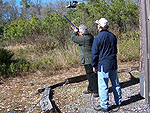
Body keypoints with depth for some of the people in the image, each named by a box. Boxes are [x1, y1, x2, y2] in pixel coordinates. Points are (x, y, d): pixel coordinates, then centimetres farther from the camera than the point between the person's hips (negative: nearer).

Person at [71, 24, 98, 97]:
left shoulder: (84, 39, -22)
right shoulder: (89, 36, 7)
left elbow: (74, 38, -14)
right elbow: (79, 38, 26)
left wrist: (75, 31, 3)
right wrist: (75, 30, 23)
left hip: (88, 60, -10)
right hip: (89, 59, 10)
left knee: (91, 75, -4)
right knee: (89, 75, 20)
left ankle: (96, 91, 2)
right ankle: (90, 89, 34)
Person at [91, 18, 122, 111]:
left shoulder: (98, 38, -13)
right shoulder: (113, 36, 6)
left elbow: (95, 53, -8)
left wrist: (94, 65, 2)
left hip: (103, 65, -6)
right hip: (113, 63, 7)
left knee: (103, 86, 1)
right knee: (116, 83, 16)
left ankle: (104, 106, 8)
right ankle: (118, 101, 27)